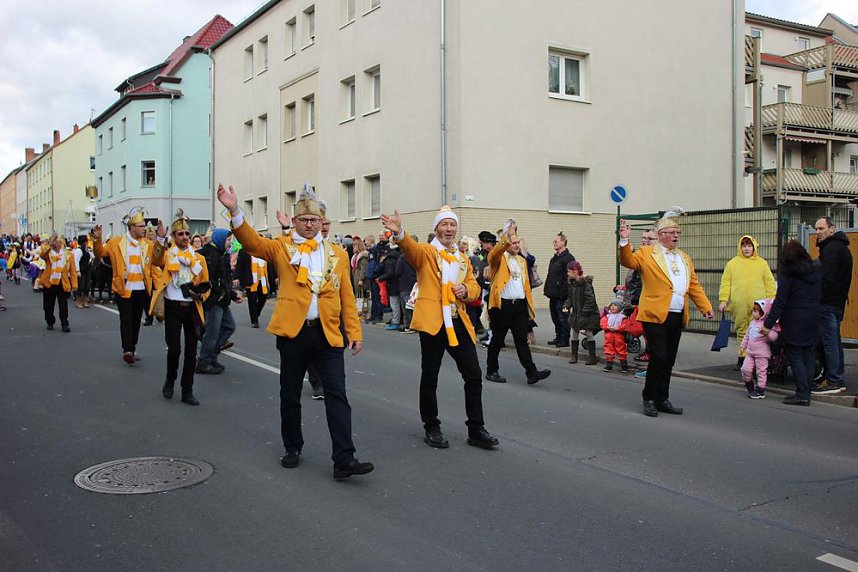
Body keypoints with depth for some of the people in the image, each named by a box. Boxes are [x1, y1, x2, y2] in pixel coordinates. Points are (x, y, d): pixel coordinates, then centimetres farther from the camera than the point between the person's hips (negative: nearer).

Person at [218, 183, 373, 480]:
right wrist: (235, 211, -24)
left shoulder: (337, 254, 10)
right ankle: (293, 448, 30)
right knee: (290, 396, 11)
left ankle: (344, 460, -5)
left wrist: (355, 333, 4)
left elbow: (347, 297, 9)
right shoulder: (282, 247, 6)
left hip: (328, 334, 1)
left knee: (337, 396, -5)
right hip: (293, 332, 0)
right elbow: (252, 242, -10)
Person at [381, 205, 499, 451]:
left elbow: (474, 286, 17)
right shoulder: (426, 252, 0)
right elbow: (410, 247, -21)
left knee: (474, 375, 4)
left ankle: (476, 430, 14)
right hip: (433, 321, -5)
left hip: (458, 322, 5)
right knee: (430, 377, 4)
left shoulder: (463, 259, 18)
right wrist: (399, 232, -44)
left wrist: (466, 290, -8)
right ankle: (432, 429, 19)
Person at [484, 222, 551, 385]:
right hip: (502, 305, -5)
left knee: (522, 340, 3)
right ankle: (491, 371, 17)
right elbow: (493, 253, -27)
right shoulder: (499, 258, -1)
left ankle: (531, 372, -2)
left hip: (519, 305, 5)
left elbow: (526, 284, 17)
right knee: (497, 340, 5)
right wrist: (506, 237, -41)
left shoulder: (522, 260, 17)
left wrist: (529, 306, 11)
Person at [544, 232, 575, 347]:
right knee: (555, 318, 14)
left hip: (561, 295, -9)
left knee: (562, 318, -3)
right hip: (553, 294, 9)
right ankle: (558, 338, 23)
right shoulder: (554, 258, 18)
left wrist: (564, 292, -21)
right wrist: (547, 289, 16)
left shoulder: (568, 258, -12)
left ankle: (564, 340, 4)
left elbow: (569, 277, -18)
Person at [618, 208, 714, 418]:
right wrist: (624, 241, -26)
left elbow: (694, 286, 18)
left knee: (668, 361, 10)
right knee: (658, 357, -9)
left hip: (678, 318, 6)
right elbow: (628, 261, -12)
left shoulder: (685, 258, 20)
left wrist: (706, 307, 8)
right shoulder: (647, 253, 3)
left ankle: (662, 400, 19)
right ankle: (649, 399, 6)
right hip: (655, 315, -6)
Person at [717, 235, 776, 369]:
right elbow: (725, 283, 6)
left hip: (758, 306, -1)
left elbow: (769, 283, 9)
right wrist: (723, 300, -2)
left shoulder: (762, 263, 9)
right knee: (741, 331, 5)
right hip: (739, 306, 1)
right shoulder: (732, 263, 9)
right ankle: (742, 358, 10)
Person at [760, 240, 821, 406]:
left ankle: (802, 394, -5)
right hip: (813, 321, 6)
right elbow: (820, 296, 13)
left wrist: (768, 323, -11)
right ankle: (806, 393, 14)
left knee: (796, 357, -1)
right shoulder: (817, 270, 7)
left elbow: (780, 302, -13)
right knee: (808, 356, 11)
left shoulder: (787, 274, -11)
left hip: (794, 322, -6)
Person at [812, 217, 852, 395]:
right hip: (838, 302, 11)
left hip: (828, 303, -11)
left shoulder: (832, 248, -14)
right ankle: (839, 381, 19)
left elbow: (826, 278, -22)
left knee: (829, 342, -8)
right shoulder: (841, 247, 19)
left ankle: (833, 382, -6)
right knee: (835, 342, 14)